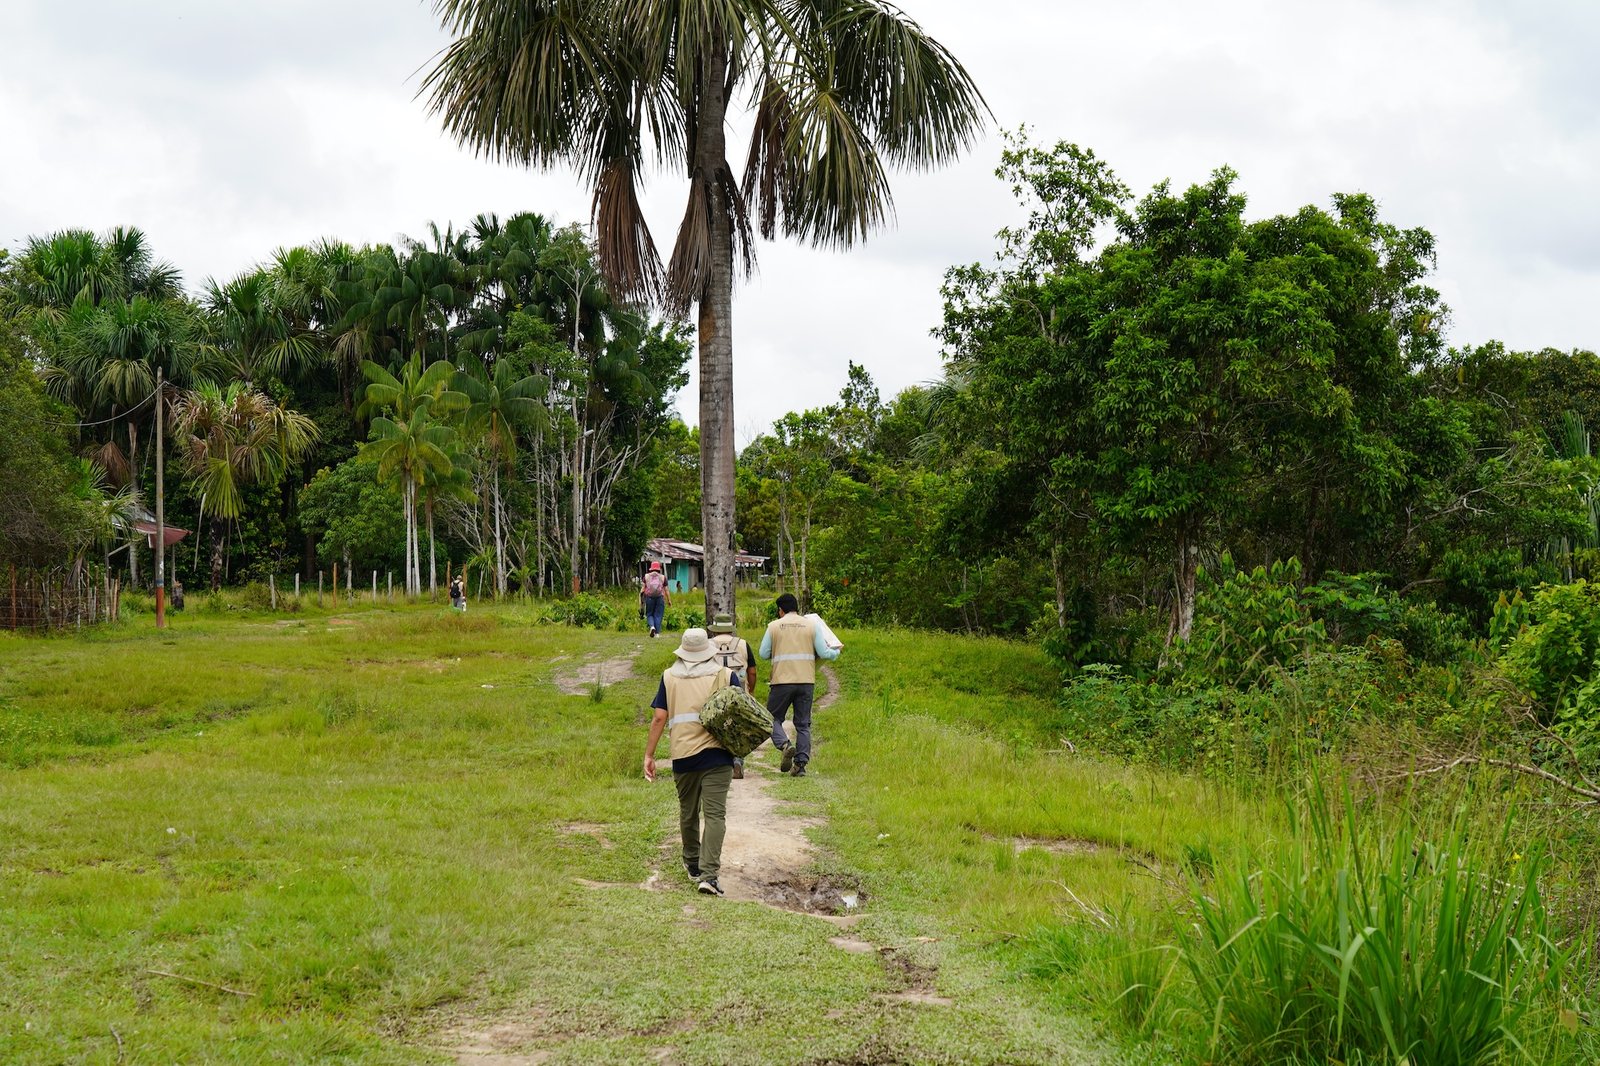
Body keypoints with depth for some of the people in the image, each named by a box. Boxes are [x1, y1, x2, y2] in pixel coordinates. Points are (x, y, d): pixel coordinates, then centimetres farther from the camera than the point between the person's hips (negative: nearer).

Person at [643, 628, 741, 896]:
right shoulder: (726, 675, 3)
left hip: (683, 755, 2)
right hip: (717, 754, -2)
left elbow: (659, 718, 2)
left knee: (688, 813, 19)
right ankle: (708, 874, -17)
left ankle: (692, 865, 35)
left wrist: (649, 755, 6)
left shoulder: (670, 677, 6)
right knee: (715, 814, -6)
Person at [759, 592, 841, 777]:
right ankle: (801, 763, 2)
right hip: (806, 681, 2)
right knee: (803, 723, 8)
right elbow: (823, 653, 2)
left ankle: (785, 745, -16)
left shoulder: (774, 626, 2)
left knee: (773, 718, 11)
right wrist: (836, 652, 23)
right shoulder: (811, 625, 4)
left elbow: (763, 654, 3)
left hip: (782, 681, -2)